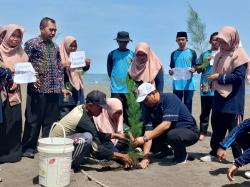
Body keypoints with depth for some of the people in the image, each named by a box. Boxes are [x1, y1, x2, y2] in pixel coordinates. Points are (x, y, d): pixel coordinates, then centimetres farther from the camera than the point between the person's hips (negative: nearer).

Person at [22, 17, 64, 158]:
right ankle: (29, 147, 10)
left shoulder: (55, 47, 15)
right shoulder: (31, 43, -1)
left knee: (51, 120, 9)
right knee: (33, 119, 0)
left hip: (54, 89, 5)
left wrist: (61, 85, 11)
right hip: (37, 88, -5)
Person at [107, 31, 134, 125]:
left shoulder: (132, 54, 6)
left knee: (127, 111, 8)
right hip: (116, 88, -1)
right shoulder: (112, 54, 4)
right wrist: (113, 78, 7)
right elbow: (109, 68, 12)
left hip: (129, 88, 1)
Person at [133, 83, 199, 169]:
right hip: (171, 131, 7)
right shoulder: (150, 107, -5)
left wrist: (144, 138, -35)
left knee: (172, 135, -37)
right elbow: (148, 131, -13)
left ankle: (182, 154, -6)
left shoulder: (170, 99, -23)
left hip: (189, 132, -7)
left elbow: (166, 125, -34)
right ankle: (165, 149, 14)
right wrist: (145, 158, -22)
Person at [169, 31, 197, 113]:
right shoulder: (174, 54, 10)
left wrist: (193, 69, -18)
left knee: (188, 105, 0)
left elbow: (196, 66, 5)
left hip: (189, 84, -2)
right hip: (177, 84, 3)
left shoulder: (192, 52, 3)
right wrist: (170, 71, -7)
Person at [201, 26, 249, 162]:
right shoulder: (220, 55, 12)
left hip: (233, 100, -7)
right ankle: (214, 153, 25)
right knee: (217, 127, 14)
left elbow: (239, 76, -19)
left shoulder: (238, 55, -10)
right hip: (219, 98, 7)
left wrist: (219, 77, -16)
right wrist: (213, 80, 2)